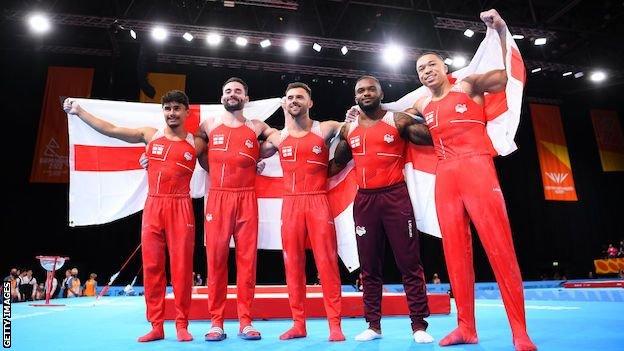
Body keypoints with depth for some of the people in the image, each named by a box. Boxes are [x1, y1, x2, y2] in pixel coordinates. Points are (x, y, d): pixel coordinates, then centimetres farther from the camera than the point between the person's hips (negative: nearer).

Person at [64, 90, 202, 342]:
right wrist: (79, 111, 12)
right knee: (151, 267, 4)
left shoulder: (196, 144, 6)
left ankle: (182, 325, 10)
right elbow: (110, 130, 11)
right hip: (152, 207, 3)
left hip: (180, 208, -2)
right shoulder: (150, 135, 10)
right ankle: (156, 326, 15)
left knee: (181, 267, -2)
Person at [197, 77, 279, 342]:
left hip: (246, 200, 0)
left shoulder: (256, 127, 11)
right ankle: (216, 323, 7)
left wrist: (257, 158, 10)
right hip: (217, 198, 0)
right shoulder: (209, 125, 12)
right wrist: (213, 170, 11)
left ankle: (245, 322, 7)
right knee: (215, 258, -1)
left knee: (247, 258, -1)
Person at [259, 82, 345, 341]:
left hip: (318, 201, -3)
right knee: (293, 264, 4)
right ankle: (298, 324, 15)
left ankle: (335, 325, 4)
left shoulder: (325, 130, 3)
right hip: (290, 204, 3)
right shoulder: (277, 138, 12)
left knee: (327, 262, -4)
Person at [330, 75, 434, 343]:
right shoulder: (348, 129, 12)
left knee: (409, 263, 1)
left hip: (395, 197, -3)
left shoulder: (398, 121, 1)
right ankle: (373, 325, 19)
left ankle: (419, 325, 10)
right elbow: (337, 164, 22)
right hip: (364, 201, 4)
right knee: (369, 266, 8)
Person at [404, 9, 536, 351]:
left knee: (499, 247, -8)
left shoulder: (468, 85, 9)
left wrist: (501, 33, -12)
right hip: (444, 178, 5)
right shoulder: (422, 105, 19)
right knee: (455, 251, 2)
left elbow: (506, 76, -3)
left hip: (476, 169, -4)